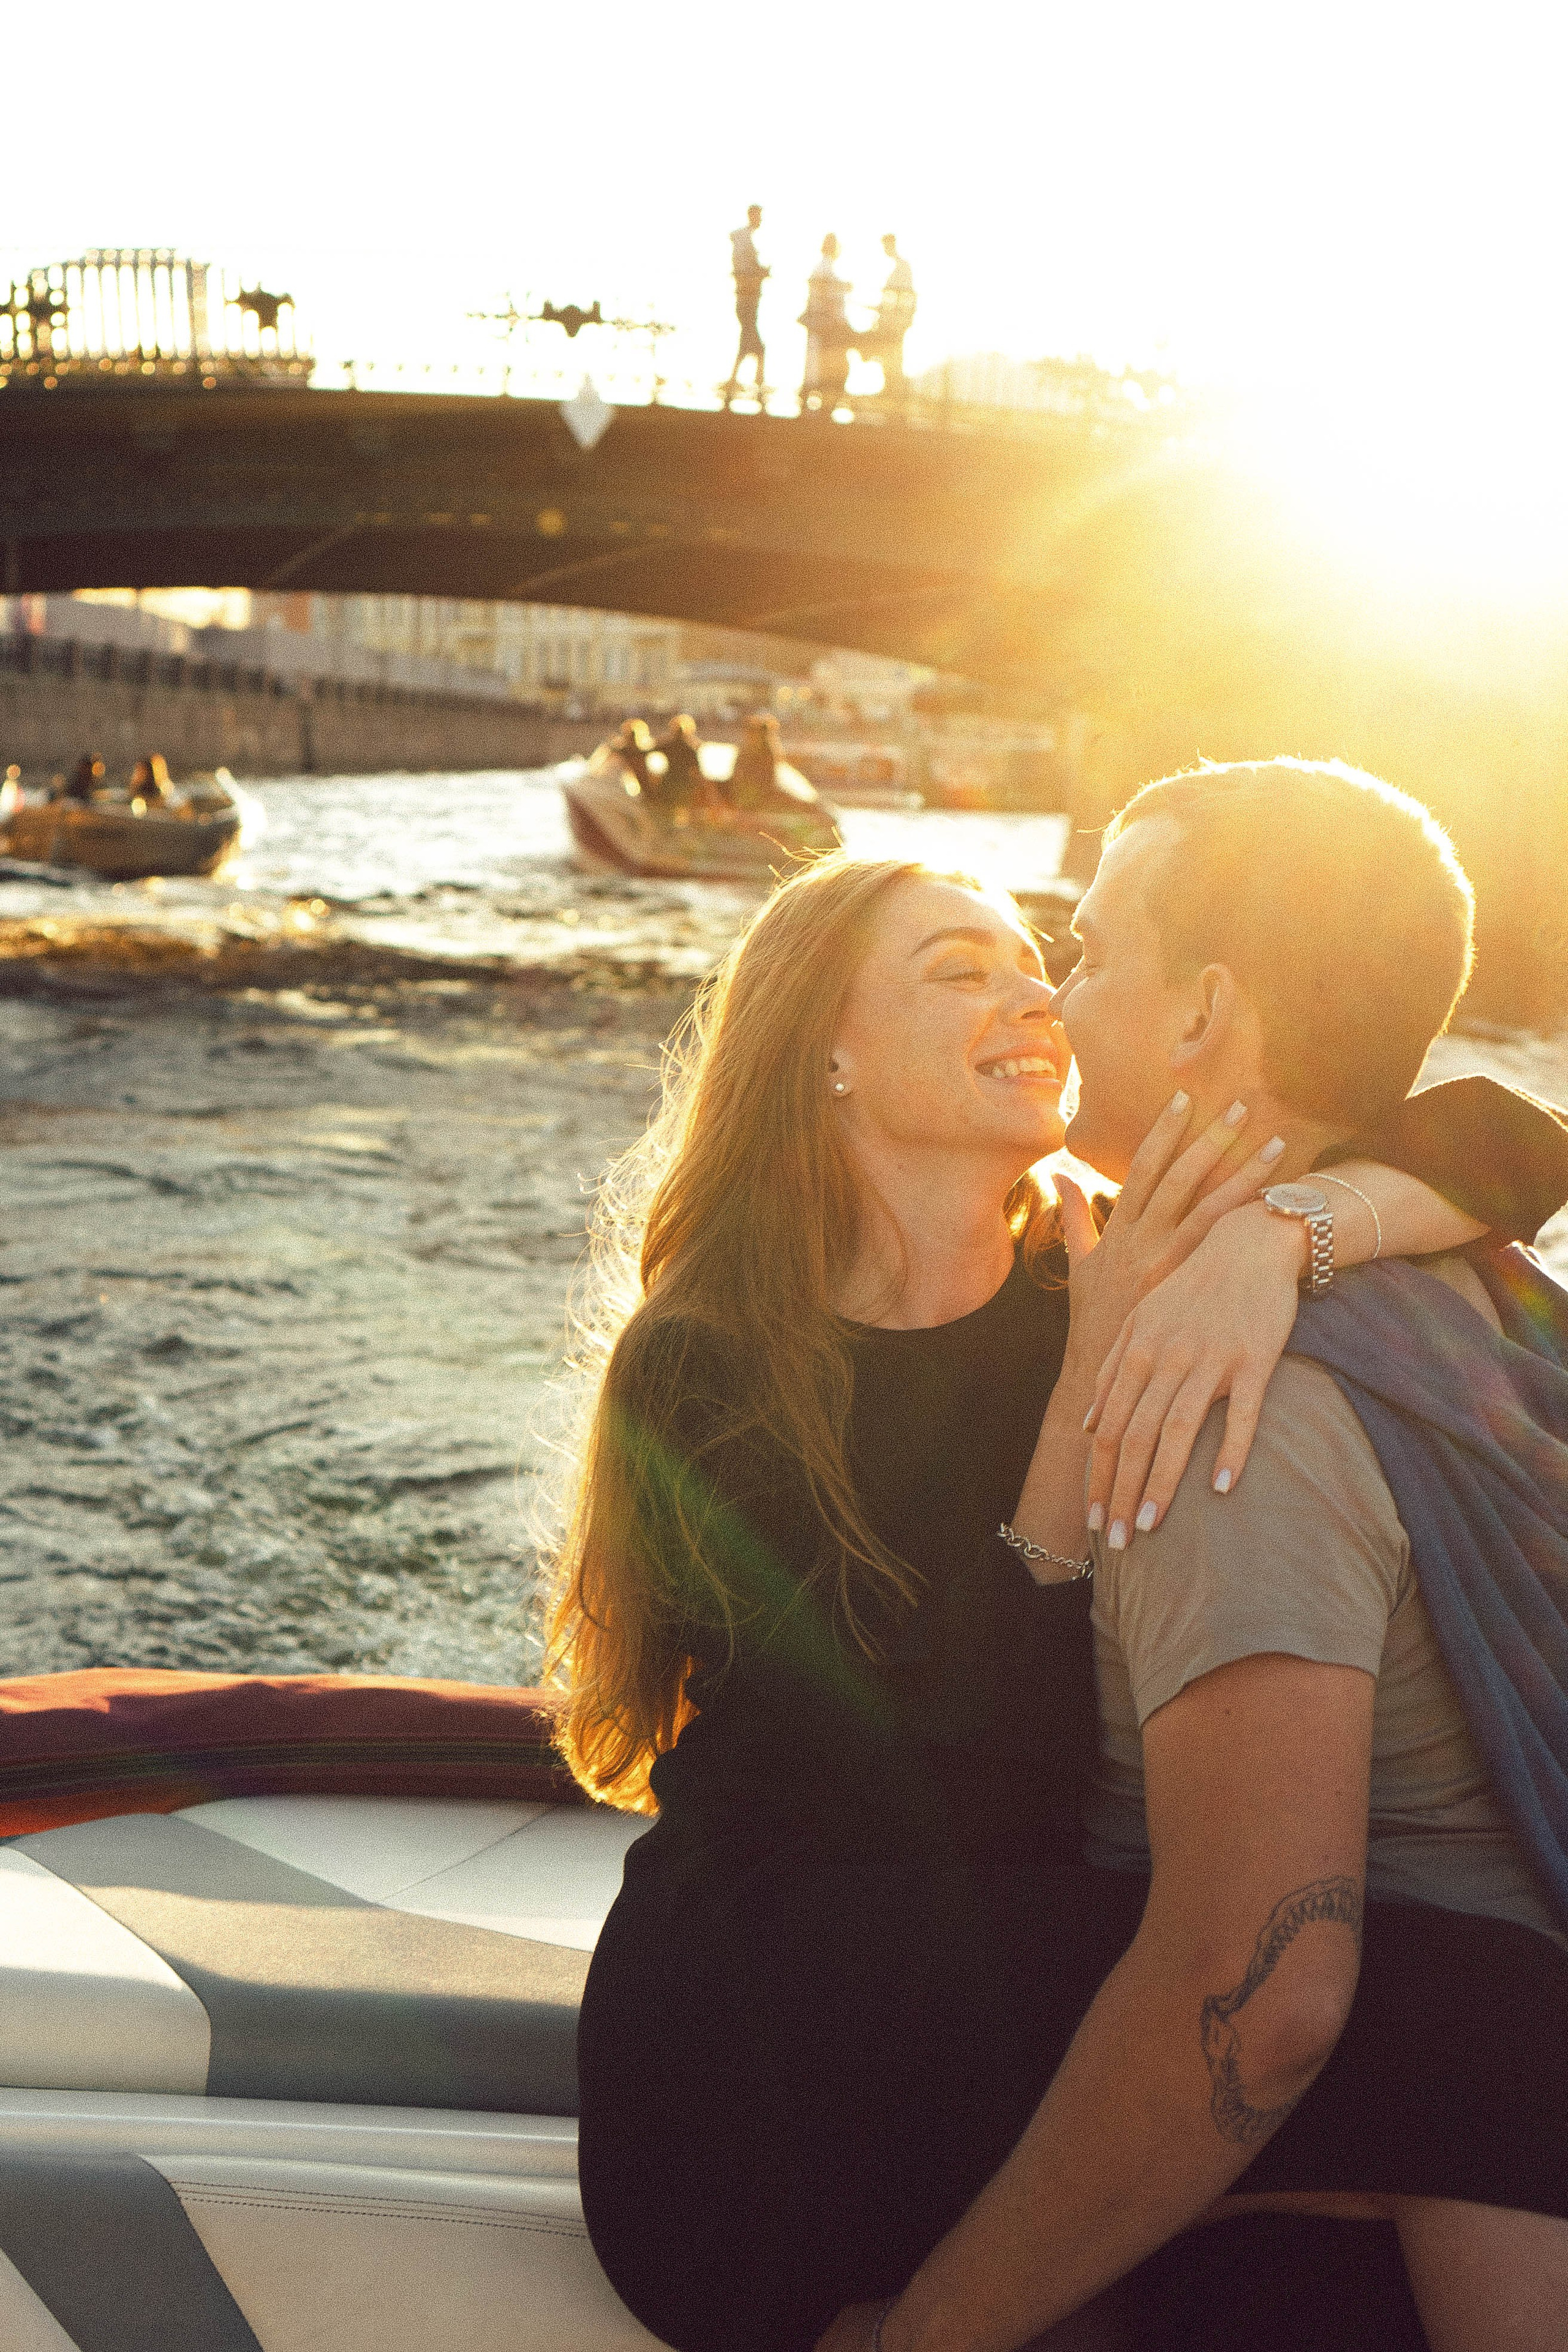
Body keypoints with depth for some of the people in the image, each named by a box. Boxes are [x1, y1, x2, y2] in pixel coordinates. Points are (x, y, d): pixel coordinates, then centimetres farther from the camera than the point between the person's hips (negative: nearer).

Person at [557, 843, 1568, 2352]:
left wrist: (1275, 1230, -24)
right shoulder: (702, 1372, -6)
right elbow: (965, 1753, -16)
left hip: (1046, 1973, 5)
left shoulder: (1094, 1288, 6)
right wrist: (1094, 1374, -19)